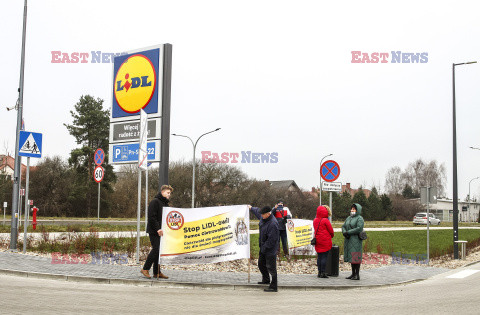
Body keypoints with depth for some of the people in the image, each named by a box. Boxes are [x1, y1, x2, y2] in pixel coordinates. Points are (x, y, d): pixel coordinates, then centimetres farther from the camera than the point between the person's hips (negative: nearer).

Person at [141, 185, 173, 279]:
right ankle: (145, 269, -3)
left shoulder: (165, 204, 19)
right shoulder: (155, 202, -8)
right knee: (156, 249, -13)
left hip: (161, 231, 8)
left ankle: (157, 272, 11)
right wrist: (158, 229, -22)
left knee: (160, 251, 7)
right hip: (154, 231, -8)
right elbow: (151, 217, -17)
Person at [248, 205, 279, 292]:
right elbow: (257, 211, 26)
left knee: (271, 267, -4)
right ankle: (266, 280, 42)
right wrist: (251, 208, 41)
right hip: (263, 247, 10)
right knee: (261, 264, 22)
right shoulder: (263, 218, 0)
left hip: (270, 249, -10)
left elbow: (272, 240, -27)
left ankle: (274, 286, 4)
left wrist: (264, 248, -20)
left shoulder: (273, 224, -28)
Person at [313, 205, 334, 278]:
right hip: (325, 241, -6)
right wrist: (331, 236, 15)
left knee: (319, 256, 11)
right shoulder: (325, 220, -12)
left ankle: (319, 272, 13)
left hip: (318, 240, 6)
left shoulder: (315, 220, 7)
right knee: (324, 257, -3)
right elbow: (331, 230, -5)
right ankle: (323, 273, -4)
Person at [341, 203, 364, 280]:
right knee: (351, 257, 9)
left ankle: (357, 275, -3)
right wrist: (344, 232, -11)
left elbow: (359, 228, -20)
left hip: (355, 240, -7)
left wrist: (348, 232, -17)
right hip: (349, 240, 7)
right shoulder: (349, 218, 16)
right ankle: (353, 274, 15)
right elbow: (343, 226, 12)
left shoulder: (359, 218, -7)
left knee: (356, 257, -7)